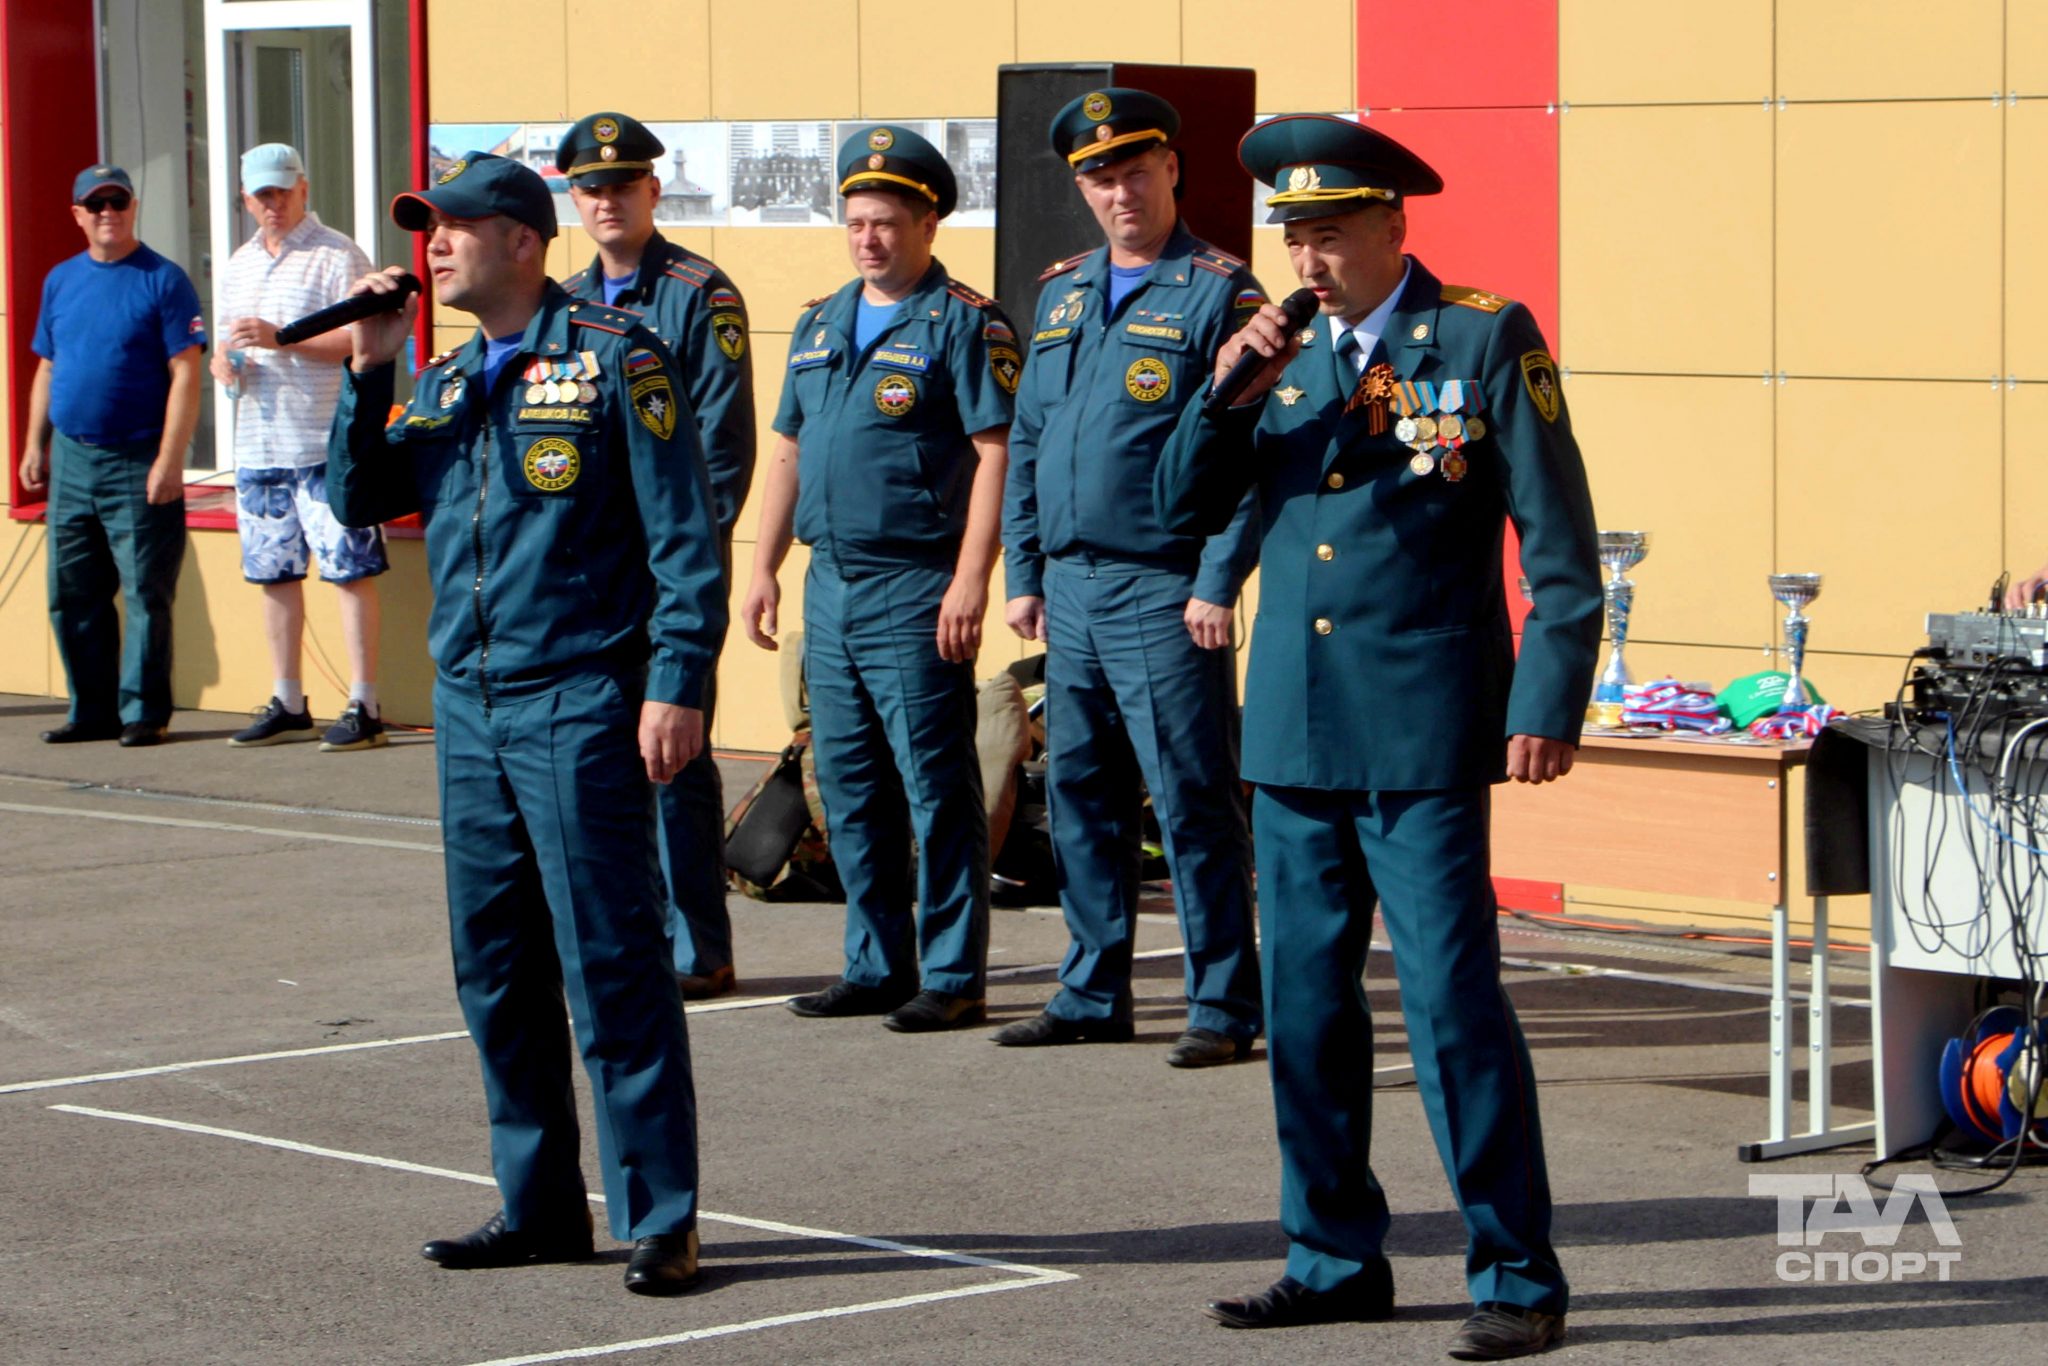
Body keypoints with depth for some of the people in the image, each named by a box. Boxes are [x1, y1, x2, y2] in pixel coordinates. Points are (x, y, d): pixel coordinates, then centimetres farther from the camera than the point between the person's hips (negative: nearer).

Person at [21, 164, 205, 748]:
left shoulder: (163, 280, -5)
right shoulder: (61, 280, 13)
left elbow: (185, 374, -10)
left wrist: (169, 459, -17)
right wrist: (35, 445, 13)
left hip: (138, 464, -6)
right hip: (71, 459, 6)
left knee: (145, 593, -3)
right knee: (72, 596, 8)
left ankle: (143, 711, 3)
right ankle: (93, 710, 17)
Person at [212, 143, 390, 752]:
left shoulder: (337, 257, -5)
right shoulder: (239, 266, 18)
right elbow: (228, 347, 26)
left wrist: (279, 338, -20)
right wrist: (225, 361, 1)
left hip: (325, 444, -7)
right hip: (258, 445, 7)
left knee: (350, 571, -7)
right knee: (274, 575, 11)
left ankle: (364, 707, -6)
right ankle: (287, 706, 19)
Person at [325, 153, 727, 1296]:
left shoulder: (614, 356, -6)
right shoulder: (444, 379, 15)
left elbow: (684, 534, -9)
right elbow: (359, 501, 13)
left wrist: (679, 684, -16)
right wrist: (368, 372, 2)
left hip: (580, 700, -7)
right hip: (468, 702, 7)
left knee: (611, 963, -7)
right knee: (496, 967, 10)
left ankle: (660, 1219, -3)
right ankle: (540, 1207, 19)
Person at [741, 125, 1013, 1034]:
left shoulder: (963, 324, -6)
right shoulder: (819, 325, 16)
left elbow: (995, 454, -13)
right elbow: (788, 454, 21)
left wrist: (970, 582, -19)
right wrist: (764, 570, 15)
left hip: (916, 590, -7)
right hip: (831, 585, 7)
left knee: (936, 788, -4)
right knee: (848, 786, 11)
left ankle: (953, 980, 1)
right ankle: (876, 967, 19)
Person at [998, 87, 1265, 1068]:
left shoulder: (1218, 293, -5)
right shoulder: (1063, 294, 15)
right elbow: (1027, 443, 19)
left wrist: (1219, 584, -15)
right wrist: (1024, 573, 13)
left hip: (1165, 592, -7)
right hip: (1071, 589, 7)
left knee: (1192, 802, -5)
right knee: (1079, 794, 11)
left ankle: (1222, 1009, 0)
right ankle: (1093, 995, 20)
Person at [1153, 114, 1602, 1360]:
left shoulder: (1487, 338, -3)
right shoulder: (1287, 350, 11)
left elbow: (1560, 545, -4)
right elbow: (1184, 508, 9)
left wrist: (1547, 707, -10)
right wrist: (1227, 391, -7)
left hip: (1422, 734, -6)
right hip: (1294, 731, 6)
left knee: (1454, 999, -8)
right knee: (1306, 1000, 10)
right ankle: (1336, 1258, 21)